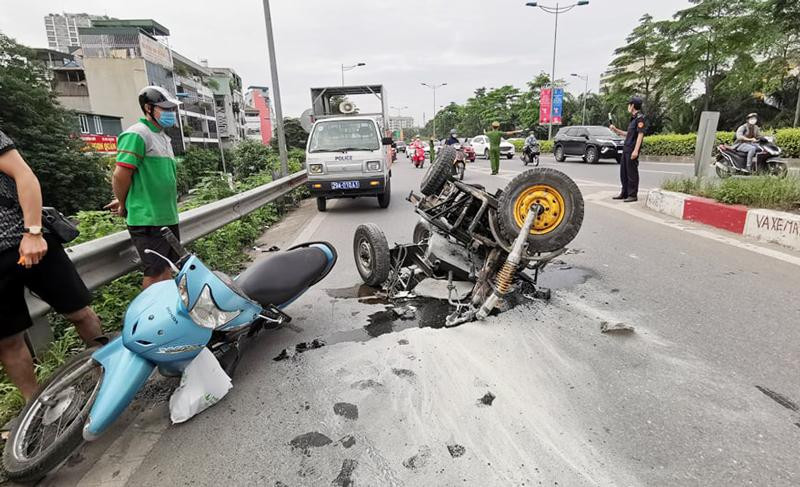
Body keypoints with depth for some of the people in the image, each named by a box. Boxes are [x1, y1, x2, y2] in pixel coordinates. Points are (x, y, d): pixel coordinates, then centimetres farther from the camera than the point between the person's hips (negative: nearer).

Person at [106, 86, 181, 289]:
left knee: (167, 271, 14)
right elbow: (121, 175, -16)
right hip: (148, 220, -8)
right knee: (155, 274, -4)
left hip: (169, 217, 8)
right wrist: (124, 206, -1)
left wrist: (123, 201, 14)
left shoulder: (163, 137, 18)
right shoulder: (137, 134, -11)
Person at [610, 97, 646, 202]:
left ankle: (633, 195, 1)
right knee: (623, 172, 12)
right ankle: (624, 193, 21)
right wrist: (615, 130, 26)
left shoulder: (640, 118, -10)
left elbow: (640, 134, -16)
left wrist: (636, 150, -22)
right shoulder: (633, 118, 19)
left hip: (632, 150, -9)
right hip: (626, 149, 9)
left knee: (632, 172, -5)